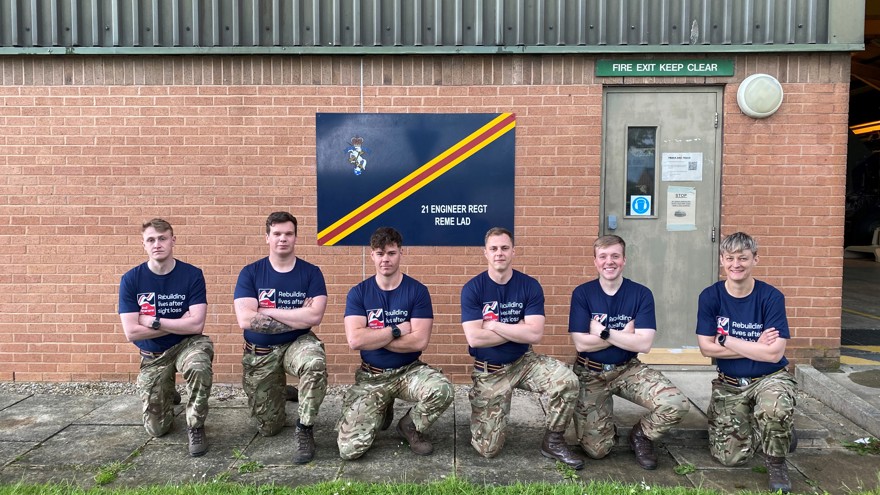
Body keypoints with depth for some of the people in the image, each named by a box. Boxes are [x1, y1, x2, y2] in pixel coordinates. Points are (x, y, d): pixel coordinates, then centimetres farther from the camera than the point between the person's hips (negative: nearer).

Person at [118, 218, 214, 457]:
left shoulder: (192, 275, -13)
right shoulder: (131, 279, -9)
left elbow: (196, 325, -21)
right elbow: (131, 332, -15)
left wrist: (153, 321, -18)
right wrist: (178, 324, -16)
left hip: (187, 344, -2)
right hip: (152, 354, 2)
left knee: (199, 366, -39)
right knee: (156, 429, 4)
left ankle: (195, 427, -13)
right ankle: (168, 397, 40)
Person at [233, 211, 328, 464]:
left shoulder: (311, 272, -6)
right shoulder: (250, 273, -6)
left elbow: (315, 316, -19)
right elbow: (245, 320, -18)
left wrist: (268, 311, -15)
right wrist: (298, 317, -18)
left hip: (297, 343, -1)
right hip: (259, 353, 1)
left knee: (316, 363, -38)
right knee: (268, 428, 7)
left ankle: (304, 427, -16)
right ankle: (281, 393, 42)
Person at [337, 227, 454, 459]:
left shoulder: (417, 291, -7)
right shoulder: (358, 293, -4)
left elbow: (420, 341, -16)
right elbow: (355, 340, -17)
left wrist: (372, 338, -13)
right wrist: (397, 330, -16)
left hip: (409, 371, 0)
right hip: (370, 376, 1)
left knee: (443, 391, -33)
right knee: (350, 449, -11)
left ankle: (410, 426, 2)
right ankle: (380, 411, 23)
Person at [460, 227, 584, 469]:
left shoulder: (530, 286, -7)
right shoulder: (472, 288, -10)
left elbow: (535, 334, -18)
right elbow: (474, 338, -20)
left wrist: (492, 324, -17)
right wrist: (519, 330, -15)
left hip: (524, 362, 1)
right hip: (488, 372, -1)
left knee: (567, 381, -27)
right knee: (487, 449, -3)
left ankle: (553, 442, -2)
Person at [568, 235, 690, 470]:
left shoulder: (641, 294, -6)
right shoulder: (582, 293, -7)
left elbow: (643, 344, -16)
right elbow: (581, 344, -15)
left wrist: (604, 332, -16)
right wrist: (625, 333, -13)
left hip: (628, 370, 1)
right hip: (590, 374, -1)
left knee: (677, 405, -24)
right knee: (596, 449, -9)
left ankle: (641, 434, 8)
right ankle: (608, 430, 30)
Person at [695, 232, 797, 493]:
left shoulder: (771, 297, -14)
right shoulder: (710, 296, -8)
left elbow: (774, 353, -21)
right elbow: (706, 348, -11)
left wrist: (726, 340, -16)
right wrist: (755, 347, -15)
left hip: (770, 378, -2)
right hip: (729, 384, 2)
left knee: (775, 409, -37)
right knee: (730, 457, -5)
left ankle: (776, 462, -4)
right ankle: (760, 428, 28)